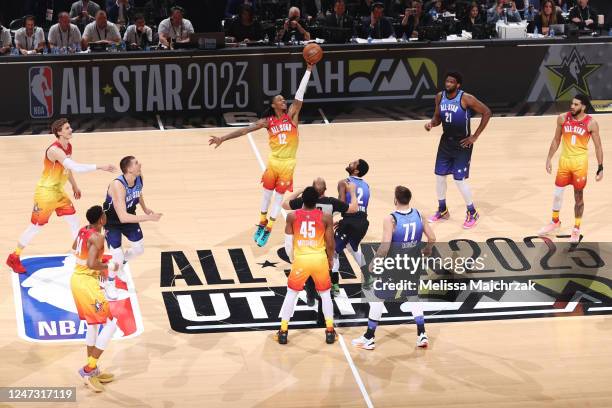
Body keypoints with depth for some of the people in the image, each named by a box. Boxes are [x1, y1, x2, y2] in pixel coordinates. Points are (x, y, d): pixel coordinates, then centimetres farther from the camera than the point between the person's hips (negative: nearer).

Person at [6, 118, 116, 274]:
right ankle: (14, 258, 16)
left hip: (59, 191, 8)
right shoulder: (55, 150, -29)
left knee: (74, 221, 9)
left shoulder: (69, 147, 0)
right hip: (45, 193, -8)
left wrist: (74, 185, 24)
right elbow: (76, 167, -39)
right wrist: (100, 167, -40)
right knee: (35, 227, 1)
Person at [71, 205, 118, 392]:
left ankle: (93, 371, 27)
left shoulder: (83, 231, 8)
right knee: (111, 323, -4)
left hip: (77, 278, 10)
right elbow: (91, 264, -29)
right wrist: (109, 266, -13)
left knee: (93, 323, 21)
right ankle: (88, 369, -7)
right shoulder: (97, 237, -19)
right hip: (87, 282, -9)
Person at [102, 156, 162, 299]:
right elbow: (123, 217, -45)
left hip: (129, 217, 7)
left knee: (139, 249, 14)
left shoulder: (139, 178, -17)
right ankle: (109, 284, 17)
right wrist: (149, 218, -45)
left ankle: (119, 266, 45)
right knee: (118, 257, -12)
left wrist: (144, 208, 16)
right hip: (112, 221, -7)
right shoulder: (118, 186, -40)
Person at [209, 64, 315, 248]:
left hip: (288, 163, -1)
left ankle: (268, 230, 14)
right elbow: (245, 130, -5)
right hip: (273, 160, 1)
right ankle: (262, 223, 29)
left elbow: (300, 94, -10)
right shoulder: (268, 121, -2)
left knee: (279, 195, 6)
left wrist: (308, 69, -16)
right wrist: (223, 138, -10)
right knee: (267, 192, 12)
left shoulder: (291, 115, -2)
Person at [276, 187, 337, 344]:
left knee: (291, 294, 16)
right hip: (320, 259, 0)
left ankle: (283, 331, 15)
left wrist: (292, 259, 17)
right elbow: (330, 243, -1)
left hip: (301, 259, 0)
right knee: (325, 294, 19)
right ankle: (330, 331, 17)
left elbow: (288, 242, 1)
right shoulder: (326, 217, -6)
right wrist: (330, 259, 18)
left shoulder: (292, 216, -5)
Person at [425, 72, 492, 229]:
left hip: (462, 144, -6)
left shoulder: (466, 98, -21)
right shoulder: (440, 97, -3)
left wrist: (475, 136, -14)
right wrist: (431, 123, -14)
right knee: (439, 176, 10)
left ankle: (472, 213, 14)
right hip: (446, 142, 6)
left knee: (460, 180, -6)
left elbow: (487, 112, -15)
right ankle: (442, 210, 30)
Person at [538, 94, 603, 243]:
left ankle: (576, 229, 18)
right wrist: (549, 159, 7)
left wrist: (600, 168, -8)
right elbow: (556, 140, 8)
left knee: (578, 196, 5)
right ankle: (555, 222, 32)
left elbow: (598, 146, -5)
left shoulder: (591, 123, -11)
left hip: (580, 163, -3)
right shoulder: (563, 119, -4)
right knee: (557, 192, 10)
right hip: (564, 160, 3)